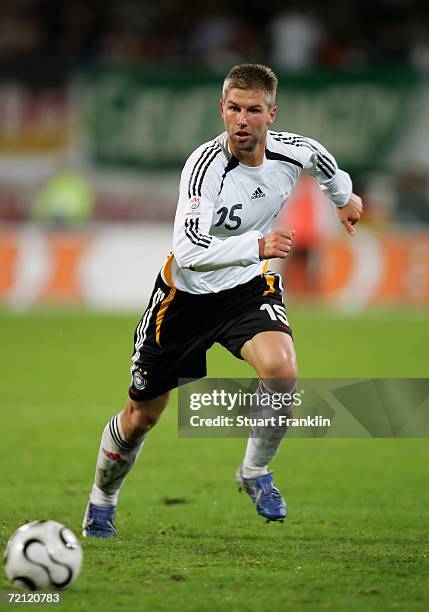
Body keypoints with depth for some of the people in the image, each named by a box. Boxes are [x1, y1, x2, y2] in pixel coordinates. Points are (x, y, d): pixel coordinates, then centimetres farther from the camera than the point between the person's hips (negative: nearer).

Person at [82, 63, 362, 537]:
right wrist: (257, 245, -54)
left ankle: (255, 472, -2)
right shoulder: (205, 166, -31)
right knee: (141, 417, 9)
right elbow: (189, 251, -43)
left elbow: (320, 156, 13)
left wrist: (343, 196, 31)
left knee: (281, 370, -28)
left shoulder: (291, 151, -15)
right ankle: (101, 503, 37)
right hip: (188, 291, -3)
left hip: (248, 286, 3)